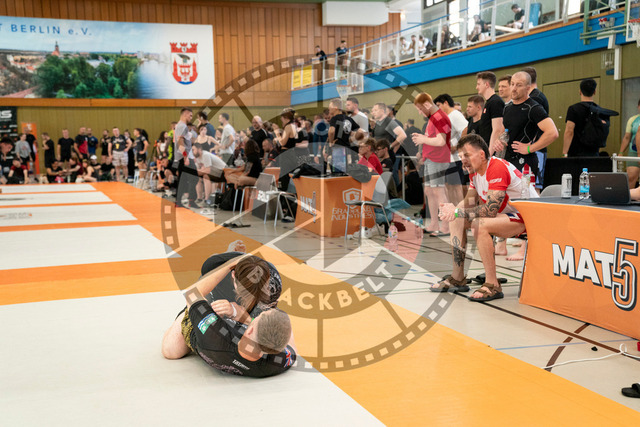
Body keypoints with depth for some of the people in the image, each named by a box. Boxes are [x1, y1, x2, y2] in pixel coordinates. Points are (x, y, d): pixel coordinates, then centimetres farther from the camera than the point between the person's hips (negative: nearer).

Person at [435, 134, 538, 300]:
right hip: (505, 213, 10)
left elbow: (489, 210, -32)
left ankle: (493, 285, -24)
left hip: (528, 217, -10)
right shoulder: (475, 171, 4)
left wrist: (456, 212, -26)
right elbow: (469, 204, 2)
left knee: (480, 224, -32)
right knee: (457, 221, 2)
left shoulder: (498, 168, -26)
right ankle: (457, 279, 6)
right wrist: (452, 210, -20)